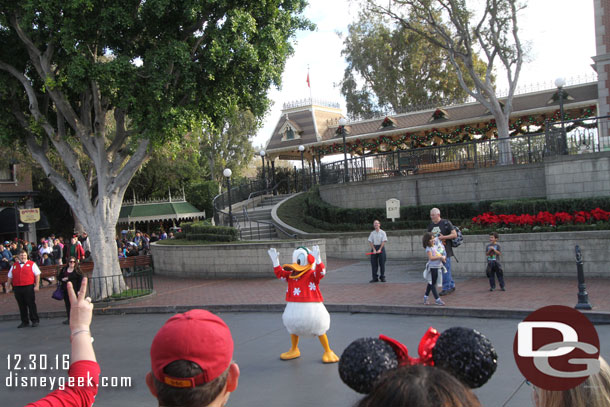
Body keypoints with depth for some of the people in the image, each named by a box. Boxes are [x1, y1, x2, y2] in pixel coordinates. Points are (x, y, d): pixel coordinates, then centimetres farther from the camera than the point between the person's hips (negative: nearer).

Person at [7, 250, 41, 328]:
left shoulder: (31, 264, 3)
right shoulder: (14, 265, 14)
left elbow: (37, 275, -1)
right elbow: (10, 277, 19)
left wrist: (37, 285, -9)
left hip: (29, 287, -3)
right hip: (17, 288, 4)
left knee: (31, 304, 0)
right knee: (21, 305, 8)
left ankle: (35, 321, 9)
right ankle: (24, 322, 18)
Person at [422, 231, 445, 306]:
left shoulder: (436, 246, 13)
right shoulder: (428, 248, -10)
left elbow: (442, 254, 20)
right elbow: (431, 257, -20)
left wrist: (443, 257, -1)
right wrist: (440, 257, -21)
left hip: (438, 267, 8)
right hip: (432, 267, -8)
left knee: (431, 283, 15)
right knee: (432, 283, -2)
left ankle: (425, 297, 25)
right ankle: (437, 299, -1)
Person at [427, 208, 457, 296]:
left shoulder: (446, 223, -8)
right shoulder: (431, 225, 12)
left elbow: (454, 235, -11)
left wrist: (443, 237, -19)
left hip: (445, 250, -7)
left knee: (446, 269, -4)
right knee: (446, 270, 14)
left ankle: (446, 288, 4)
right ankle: (452, 286, 26)